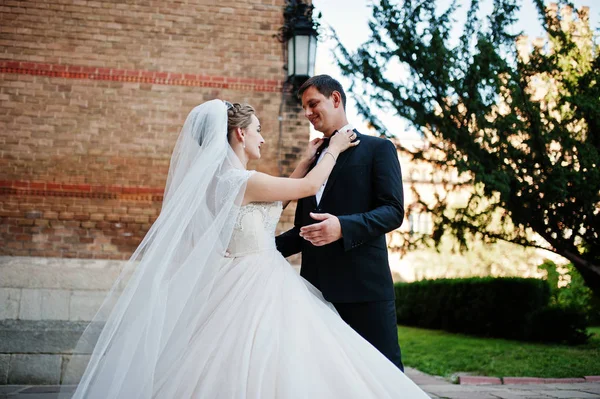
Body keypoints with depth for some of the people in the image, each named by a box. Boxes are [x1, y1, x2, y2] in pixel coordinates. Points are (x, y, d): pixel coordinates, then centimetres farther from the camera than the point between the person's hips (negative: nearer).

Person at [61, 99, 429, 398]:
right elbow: (310, 187, -6)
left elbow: (282, 195, 23)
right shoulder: (242, 181, -16)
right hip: (257, 292, -10)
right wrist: (333, 150, 9)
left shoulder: (221, 181, 12)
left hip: (248, 287, 10)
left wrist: (307, 160, 25)